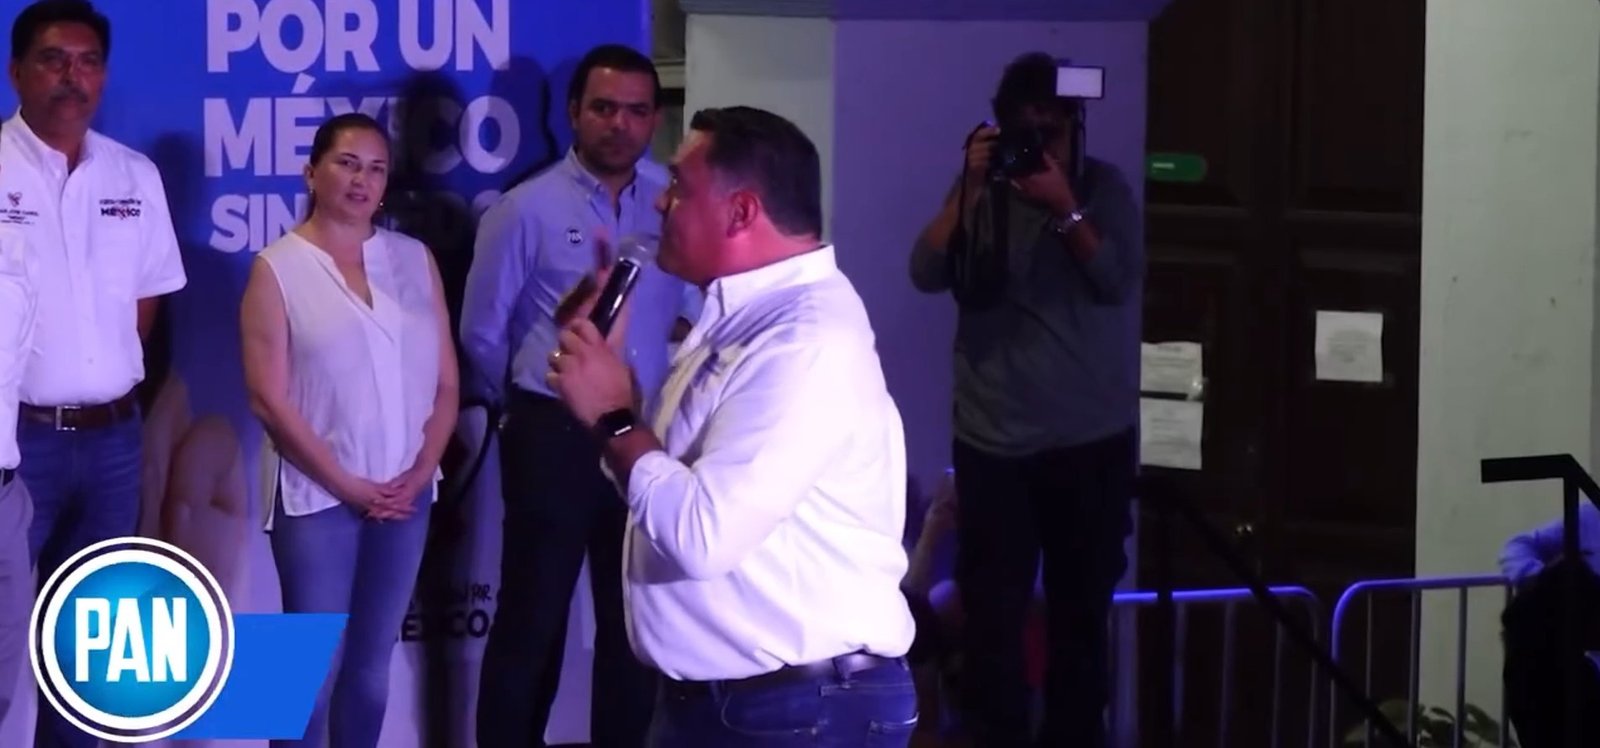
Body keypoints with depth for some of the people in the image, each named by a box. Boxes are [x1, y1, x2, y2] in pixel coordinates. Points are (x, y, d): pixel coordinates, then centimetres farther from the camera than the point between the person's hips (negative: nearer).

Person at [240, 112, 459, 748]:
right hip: (317, 497, -4)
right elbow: (269, 399, -9)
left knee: (371, 665, 10)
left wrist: (417, 475, -5)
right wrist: (348, 485, -11)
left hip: (404, 495, 4)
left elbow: (445, 383, 8)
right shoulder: (278, 268, -4)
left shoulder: (414, 259, 8)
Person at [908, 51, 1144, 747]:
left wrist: (1064, 208, -23)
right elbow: (928, 274, -9)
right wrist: (971, 189, -18)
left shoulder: (1105, 188, 0)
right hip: (994, 440, 0)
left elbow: (1119, 281, -12)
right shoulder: (979, 189, 2)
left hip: (1092, 439, 0)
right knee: (992, 612, -4)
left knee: (1083, 608, 8)